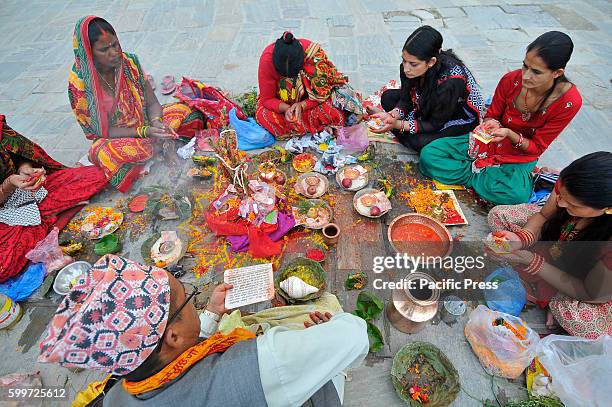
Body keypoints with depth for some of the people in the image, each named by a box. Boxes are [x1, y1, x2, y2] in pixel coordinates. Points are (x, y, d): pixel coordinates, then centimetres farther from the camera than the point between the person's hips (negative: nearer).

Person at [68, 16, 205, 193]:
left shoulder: (129, 62, -8)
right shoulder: (79, 82, -18)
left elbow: (152, 102, -5)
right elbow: (104, 131, -17)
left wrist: (155, 122, -27)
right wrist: (144, 131, -30)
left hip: (146, 125, 4)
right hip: (112, 139, -3)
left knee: (184, 110, -15)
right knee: (110, 153, -39)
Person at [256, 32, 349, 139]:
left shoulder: (314, 53, -30)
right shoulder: (267, 59, -29)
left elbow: (322, 93, -18)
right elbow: (267, 99, -18)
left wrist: (302, 105, -34)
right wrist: (285, 108, -36)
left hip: (310, 99, -1)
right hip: (282, 101, 1)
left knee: (335, 114, -26)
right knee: (263, 115, -28)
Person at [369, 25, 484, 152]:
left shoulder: (450, 81, -37)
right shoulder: (409, 66, -21)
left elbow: (436, 124, -28)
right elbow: (406, 100, -8)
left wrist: (398, 125, -40)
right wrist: (393, 115, -31)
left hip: (463, 117, -6)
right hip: (431, 105, 6)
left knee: (418, 141, -30)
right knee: (388, 97, -6)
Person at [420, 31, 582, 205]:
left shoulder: (570, 101, -20)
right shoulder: (511, 80, -15)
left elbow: (537, 147, -12)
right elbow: (492, 115, 2)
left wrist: (510, 134, -32)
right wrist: (492, 124, -23)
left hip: (519, 158, -2)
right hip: (490, 142, 3)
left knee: (517, 195, -39)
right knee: (428, 155, -18)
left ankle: (475, 173, -14)